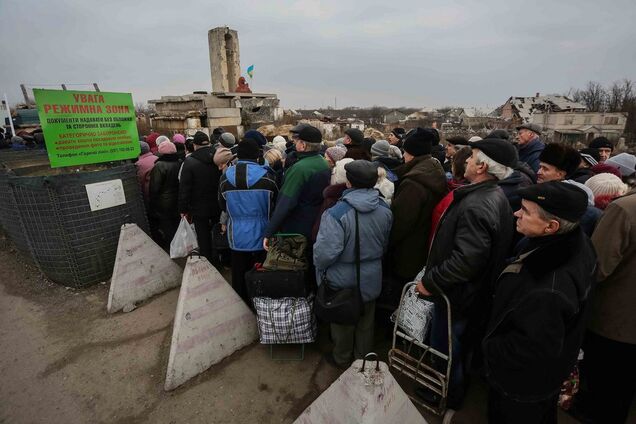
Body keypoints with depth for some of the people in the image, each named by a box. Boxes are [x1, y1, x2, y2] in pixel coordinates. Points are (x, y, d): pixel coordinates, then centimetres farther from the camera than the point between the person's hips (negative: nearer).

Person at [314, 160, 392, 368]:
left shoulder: (336, 213, -30)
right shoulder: (385, 210, -9)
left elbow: (326, 252, -30)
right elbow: (385, 244, 4)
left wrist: (319, 266, -9)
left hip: (343, 280, -4)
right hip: (371, 279, 5)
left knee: (343, 321, 20)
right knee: (366, 321, 25)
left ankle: (342, 359, 43)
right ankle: (363, 357, 47)